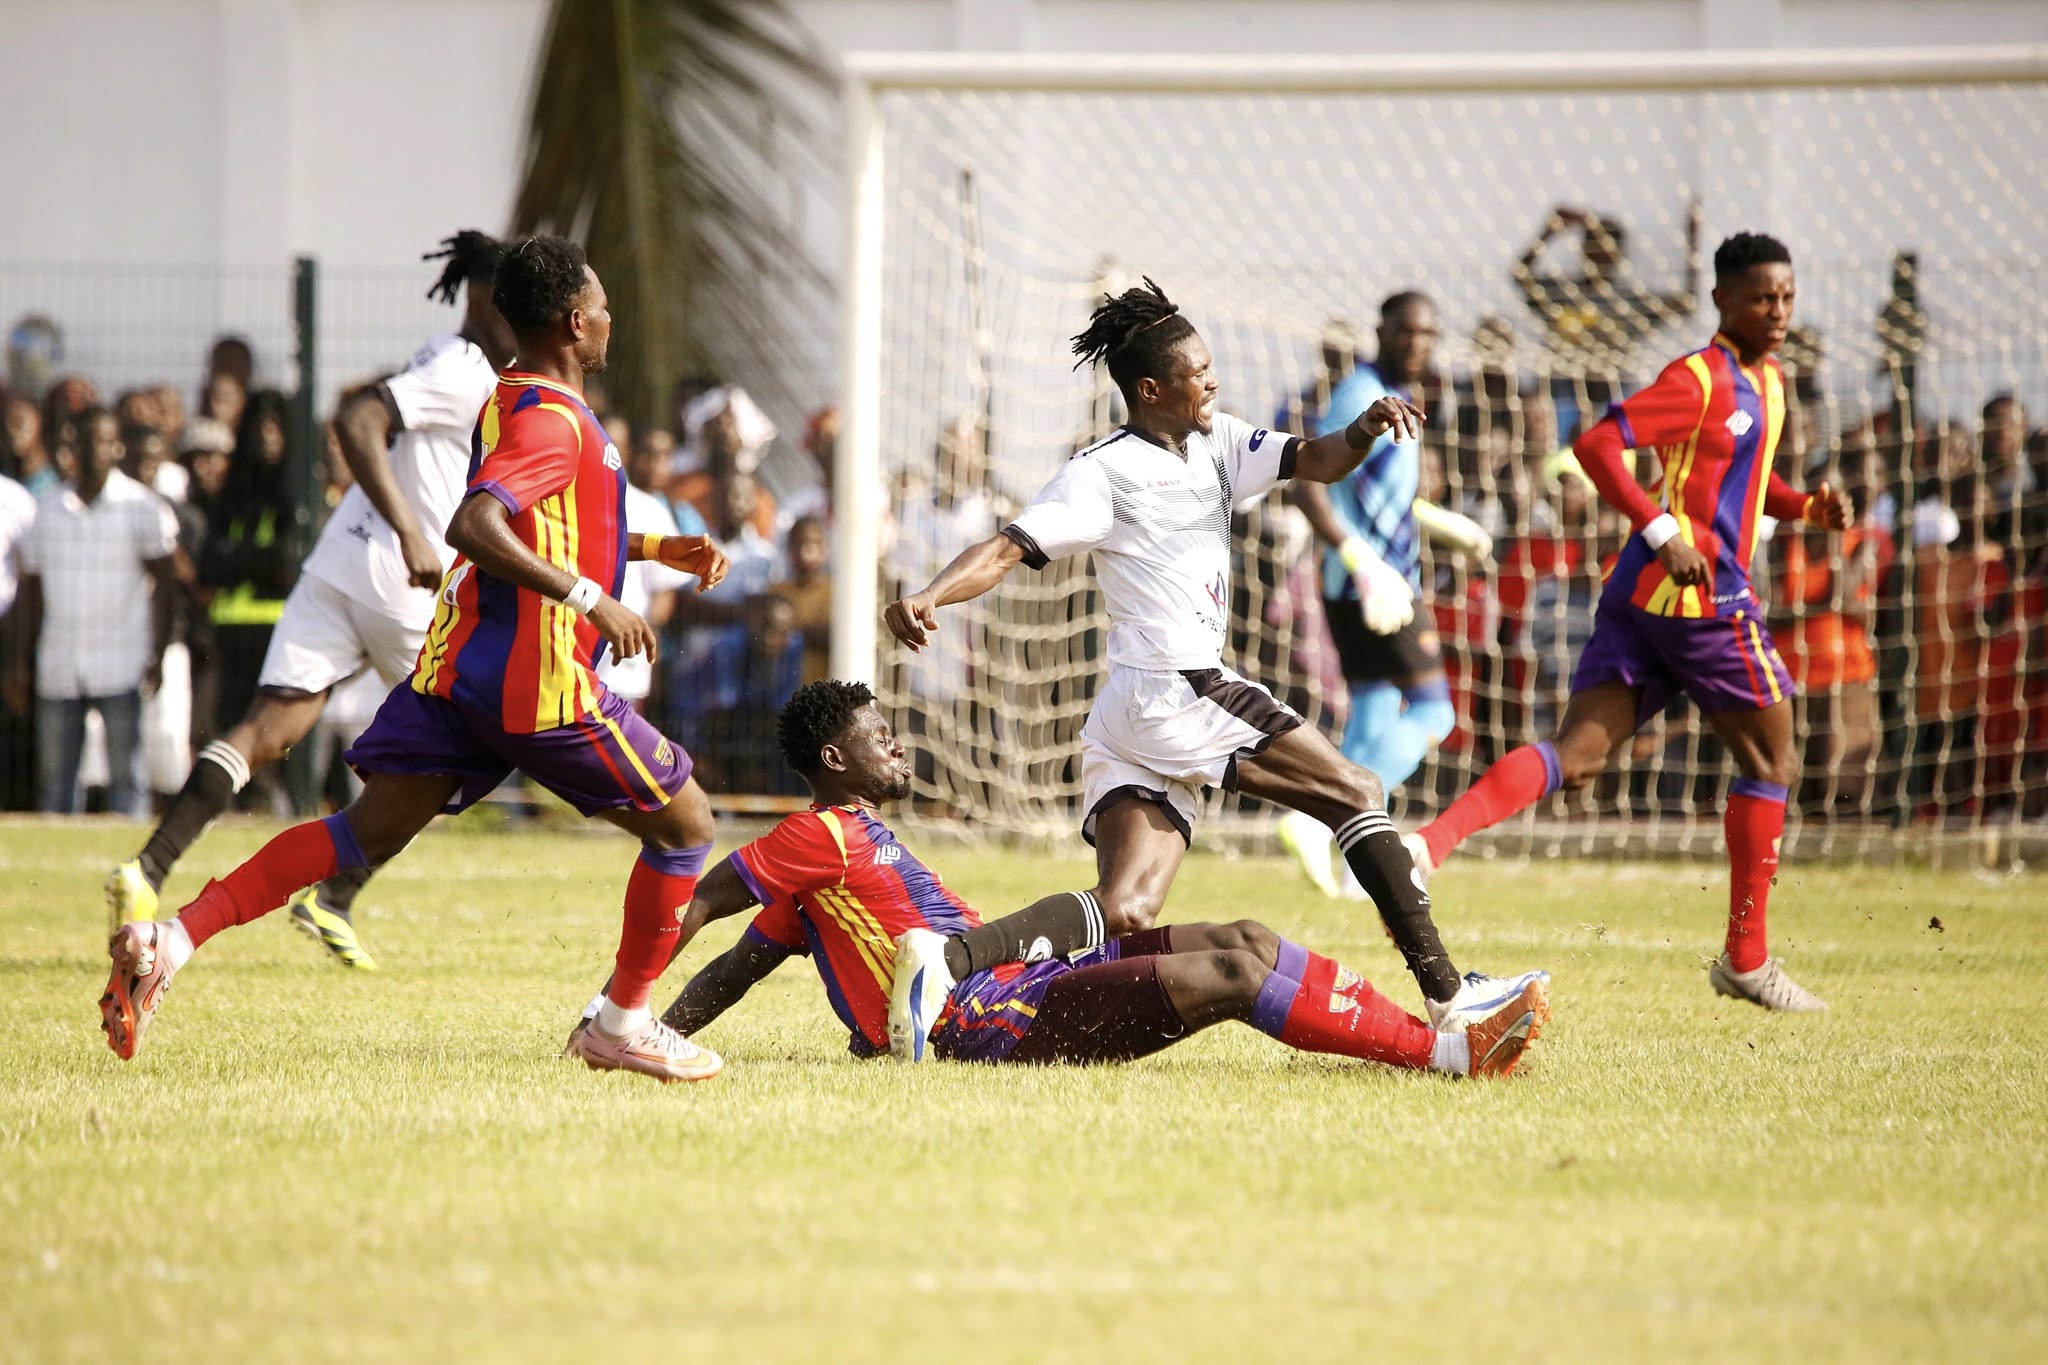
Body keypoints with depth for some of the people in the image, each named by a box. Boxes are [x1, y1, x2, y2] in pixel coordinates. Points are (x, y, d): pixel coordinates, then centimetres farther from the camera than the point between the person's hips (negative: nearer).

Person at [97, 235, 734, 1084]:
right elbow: (473, 527, -29)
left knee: (370, 831, 2)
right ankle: (624, 1022, 13)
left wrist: (656, 548, 31)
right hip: (539, 684, -9)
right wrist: (590, 598, -26)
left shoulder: (511, 403, 18)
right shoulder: (554, 421, -14)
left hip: (455, 665, 9)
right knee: (684, 825, 7)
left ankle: (173, 939, -14)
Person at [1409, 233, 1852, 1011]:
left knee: (1576, 756, -1)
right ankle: (1746, 960, 9)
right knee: (1772, 760, 3)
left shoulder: (1766, 382, 20)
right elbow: (1597, 444, -17)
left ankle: (1431, 842, -20)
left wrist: (1804, 506, 14)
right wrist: (1664, 533, -24)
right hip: (1700, 595, -9)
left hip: (1643, 596, 9)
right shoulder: (1700, 379, -9)